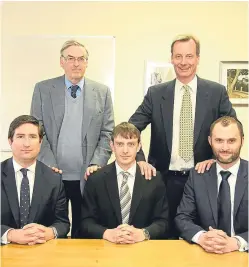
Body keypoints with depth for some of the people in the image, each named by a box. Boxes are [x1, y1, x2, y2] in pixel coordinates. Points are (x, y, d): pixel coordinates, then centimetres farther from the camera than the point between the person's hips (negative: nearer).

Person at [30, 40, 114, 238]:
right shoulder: (43, 89, 3)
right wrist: (49, 166, -8)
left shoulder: (102, 92, 4)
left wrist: (96, 164, -8)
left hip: (87, 176, 1)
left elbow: (107, 133, 3)